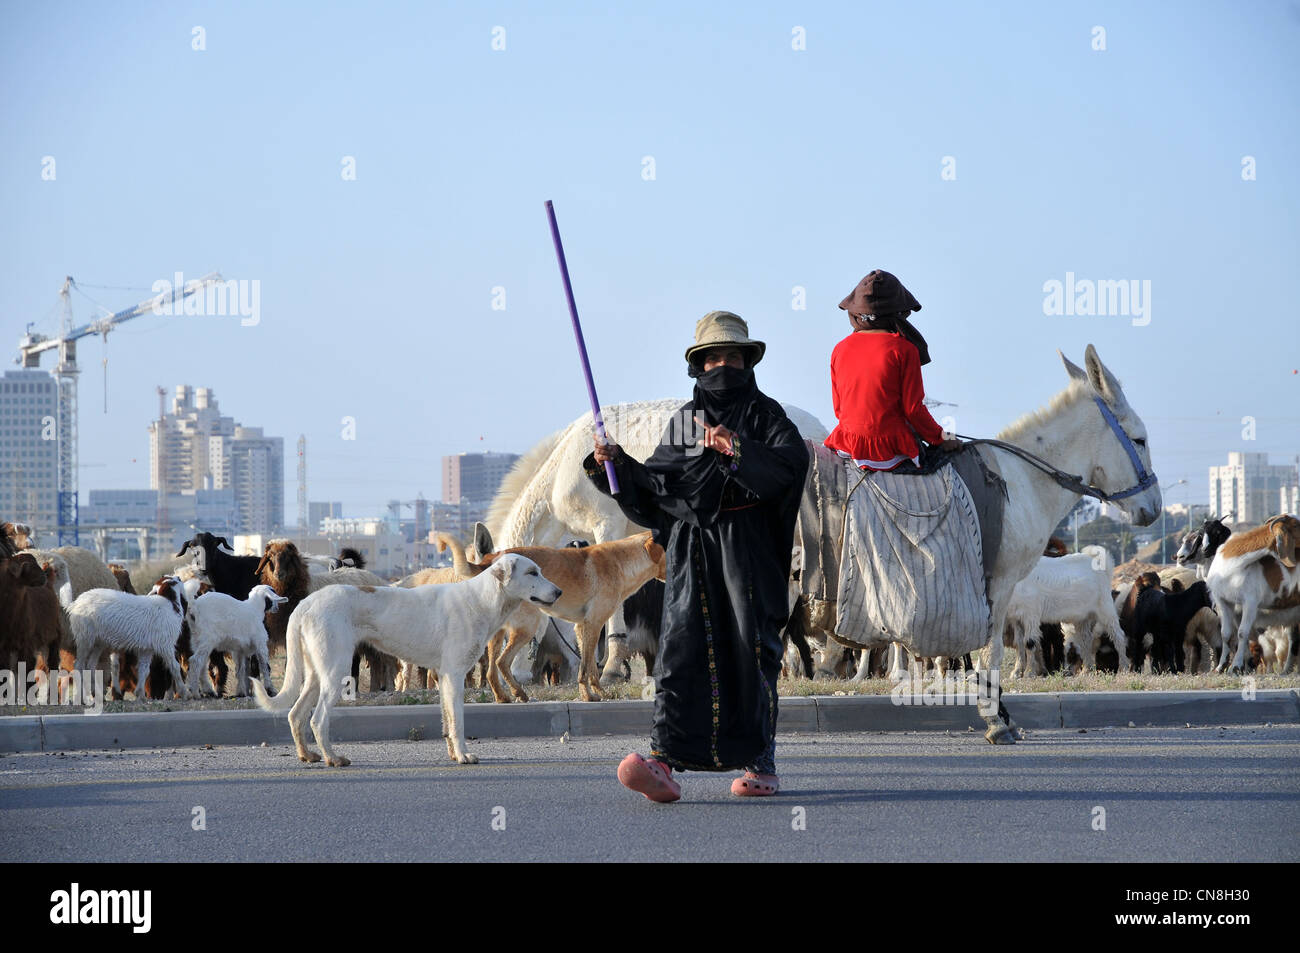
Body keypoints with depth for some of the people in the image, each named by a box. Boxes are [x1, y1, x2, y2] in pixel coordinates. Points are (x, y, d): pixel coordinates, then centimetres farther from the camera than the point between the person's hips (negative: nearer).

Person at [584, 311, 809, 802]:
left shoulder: (764, 414, 9)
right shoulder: (683, 422, 19)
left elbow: (793, 461, -10)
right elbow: (654, 487, 18)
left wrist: (739, 449, -24)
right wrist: (615, 465, 2)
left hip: (747, 546, -2)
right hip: (692, 548, 2)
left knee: (750, 647, -2)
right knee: (681, 641, -12)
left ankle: (760, 764, 7)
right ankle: (664, 760, -25)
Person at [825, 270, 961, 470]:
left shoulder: (840, 350, 1)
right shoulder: (904, 350, -12)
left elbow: (839, 408, 8)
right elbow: (914, 409, -10)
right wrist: (941, 439, 5)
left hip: (849, 445, 5)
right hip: (892, 447, -5)